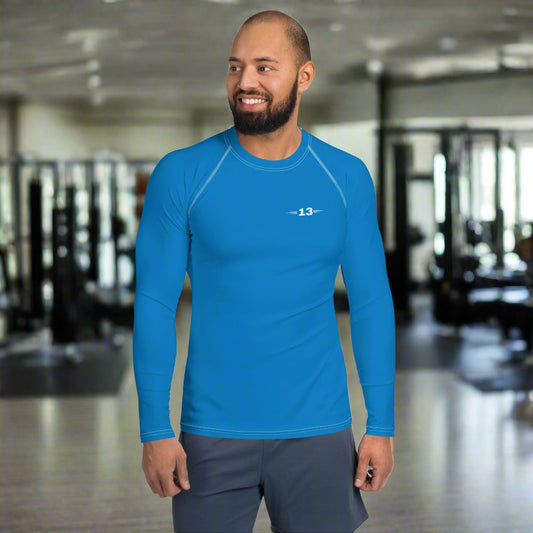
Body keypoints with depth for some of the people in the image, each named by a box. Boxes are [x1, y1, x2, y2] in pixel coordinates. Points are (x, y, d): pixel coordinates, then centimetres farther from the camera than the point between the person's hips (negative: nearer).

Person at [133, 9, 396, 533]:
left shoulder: (346, 177, 3)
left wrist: (381, 425, 1)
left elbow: (371, 301, 5)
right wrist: (155, 430, -6)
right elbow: (154, 304, -2)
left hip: (318, 433, 1)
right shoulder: (181, 175, -3)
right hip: (212, 435, -1)